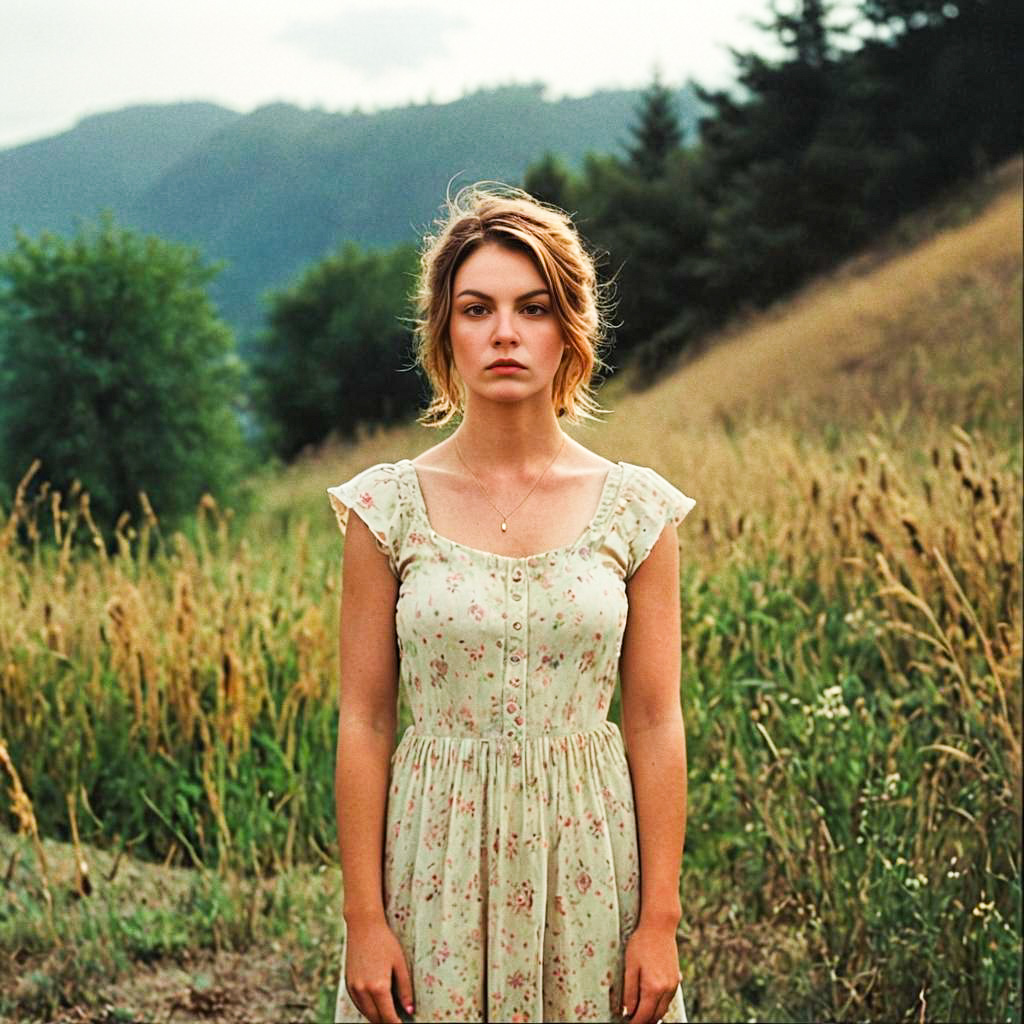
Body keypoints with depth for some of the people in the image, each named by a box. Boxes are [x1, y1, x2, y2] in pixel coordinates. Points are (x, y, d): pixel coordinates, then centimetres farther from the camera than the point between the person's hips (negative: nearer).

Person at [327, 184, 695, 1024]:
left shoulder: (637, 510, -1)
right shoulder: (387, 508, -2)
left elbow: (656, 723, 0)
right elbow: (364, 723, -2)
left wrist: (660, 922, -4)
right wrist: (364, 919, -5)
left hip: (588, 852, 1)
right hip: (437, 853, 0)